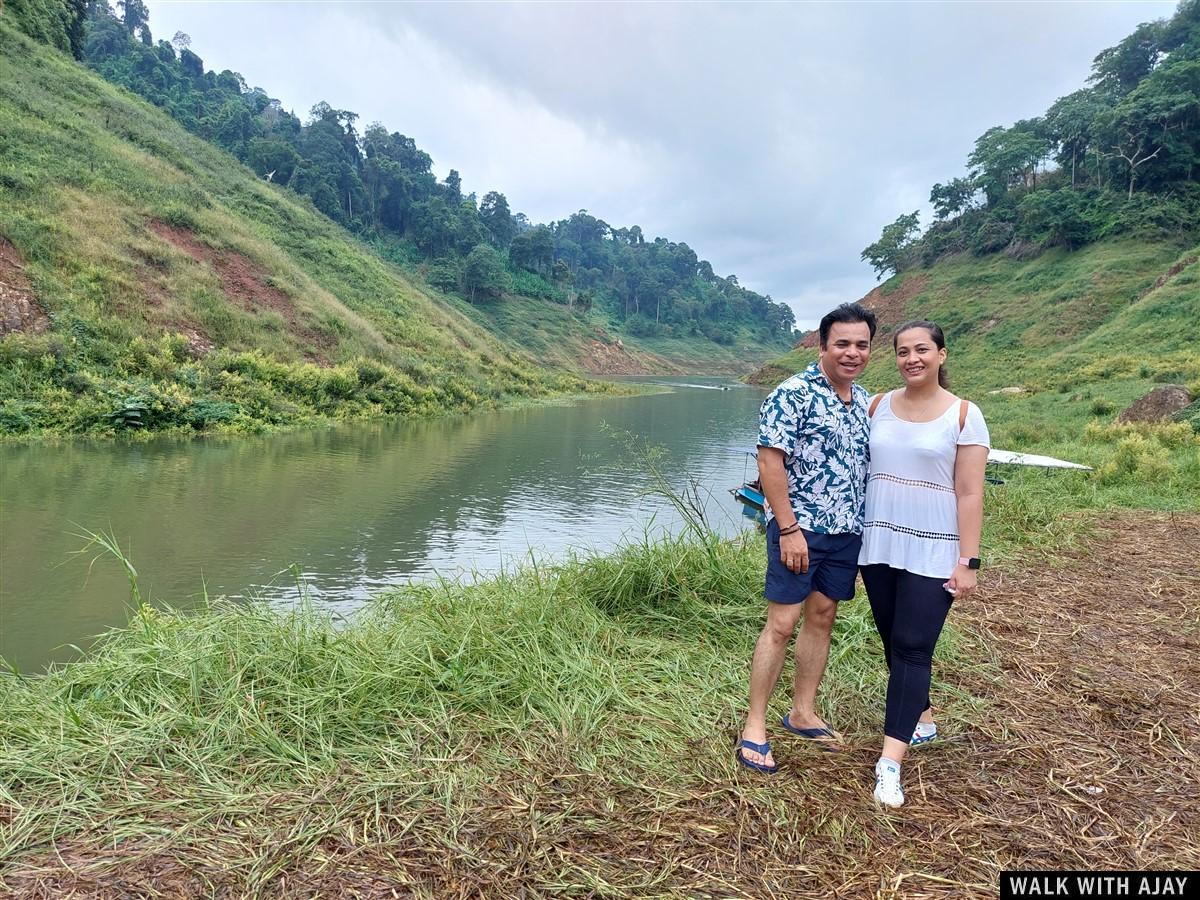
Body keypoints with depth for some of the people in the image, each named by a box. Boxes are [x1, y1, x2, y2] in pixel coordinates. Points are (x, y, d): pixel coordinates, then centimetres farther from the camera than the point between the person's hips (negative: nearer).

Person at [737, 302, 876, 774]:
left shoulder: (865, 402, 12)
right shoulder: (793, 393, -12)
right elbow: (770, 460, -16)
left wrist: (865, 527, 14)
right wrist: (789, 528, -19)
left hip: (847, 531, 7)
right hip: (799, 528, -7)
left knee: (822, 618, 14)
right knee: (781, 624, -4)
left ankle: (802, 713, 28)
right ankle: (754, 728, 6)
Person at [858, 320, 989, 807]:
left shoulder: (964, 415, -5)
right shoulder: (878, 407, 6)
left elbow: (969, 493, -7)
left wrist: (968, 561, -11)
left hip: (932, 553, -4)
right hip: (879, 545, 5)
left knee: (912, 648, -7)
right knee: (893, 643, 14)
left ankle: (890, 763, -5)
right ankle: (921, 719, 37)